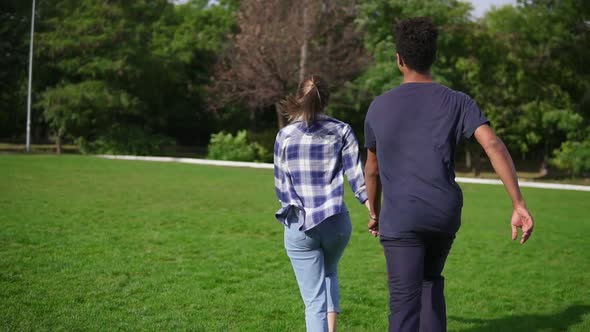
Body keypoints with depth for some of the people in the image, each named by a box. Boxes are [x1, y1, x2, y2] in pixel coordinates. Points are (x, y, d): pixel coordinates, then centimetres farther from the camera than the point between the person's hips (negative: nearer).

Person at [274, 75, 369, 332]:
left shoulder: (285, 136, 1)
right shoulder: (341, 131, 1)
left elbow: (280, 185, 7)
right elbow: (356, 176, -5)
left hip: (299, 225, -1)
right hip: (336, 221, 1)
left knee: (314, 299, 4)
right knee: (329, 273, 31)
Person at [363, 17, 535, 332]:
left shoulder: (379, 107, 5)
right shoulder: (457, 102, 2)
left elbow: (372, 169, 15)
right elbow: (494, 146, -12)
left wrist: (374, 213, 30)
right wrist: (519, 206, -13)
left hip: (400, 218, -2)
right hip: (445, 214, 2)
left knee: (404, 302, -4)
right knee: (430, 281, 27)